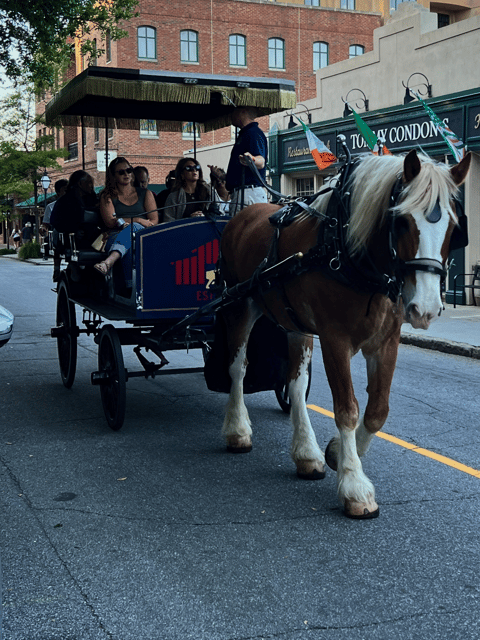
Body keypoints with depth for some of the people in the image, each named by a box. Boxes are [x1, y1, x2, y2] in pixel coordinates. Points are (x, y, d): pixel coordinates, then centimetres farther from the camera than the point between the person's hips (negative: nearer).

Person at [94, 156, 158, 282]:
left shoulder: (145, 194, 23)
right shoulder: (107, 196, 18)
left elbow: (154, 221, 11)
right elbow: (110, 222, 0)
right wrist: (137, 220, -10)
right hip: (115, 237, 0)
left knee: (133, 227, -39)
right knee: (129, 250, -40)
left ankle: (109, 261, -65)